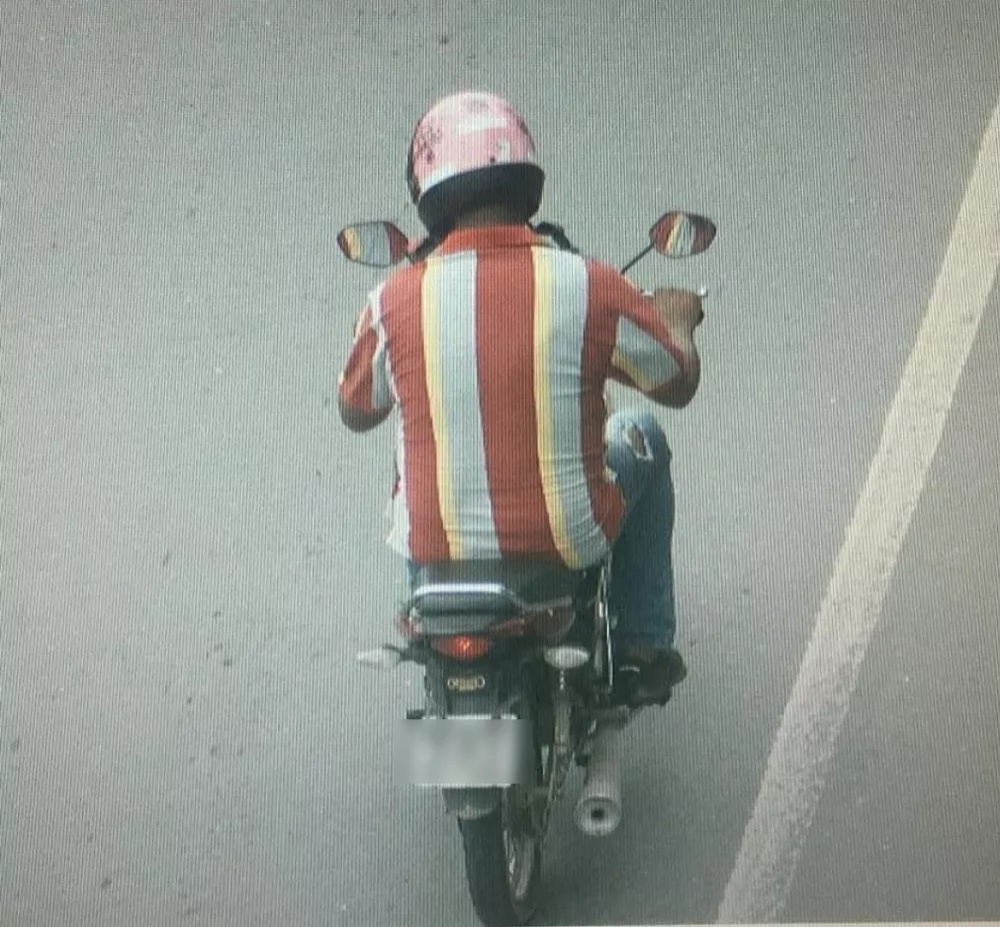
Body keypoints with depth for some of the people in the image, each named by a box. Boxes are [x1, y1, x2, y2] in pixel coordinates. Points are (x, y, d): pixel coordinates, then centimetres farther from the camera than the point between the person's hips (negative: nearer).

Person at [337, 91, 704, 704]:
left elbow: (356, 413, 6)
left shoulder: (392, 302, -13)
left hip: (433, 546, 2)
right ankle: (645, 647, 33)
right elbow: (679, 383, 0)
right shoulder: (589, 287, -16)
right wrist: (675, 319, 23)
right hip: (568, 542, -1)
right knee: (641, 435, 29)